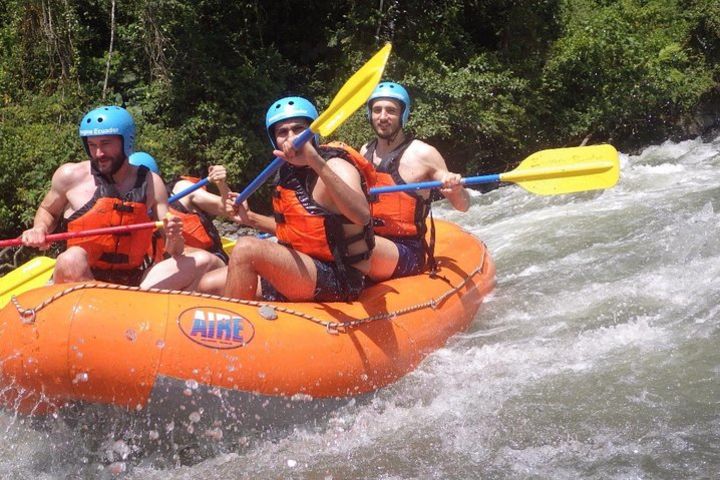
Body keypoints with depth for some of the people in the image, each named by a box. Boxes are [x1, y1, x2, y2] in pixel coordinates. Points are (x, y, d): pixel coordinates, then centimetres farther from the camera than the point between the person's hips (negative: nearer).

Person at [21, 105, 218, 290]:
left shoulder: (150, 183, 4)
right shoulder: (71, 175, 0)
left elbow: (174, 252, 6)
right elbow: (47, 211, 19)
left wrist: (174, 239, -18)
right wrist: (40, 230, -3)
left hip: (134, 283, 3)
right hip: (77, 281, -3)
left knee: (202, 260, -12)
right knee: (71, 260, -37)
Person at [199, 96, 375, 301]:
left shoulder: (336, 165, -13)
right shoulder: (289, 173, 11)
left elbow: (362, 215, -36)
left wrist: (316, 161, -45)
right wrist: (251, 219, 13)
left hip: (341, 279, -8)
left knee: (247, 248, -26)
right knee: (209, 285, 3)